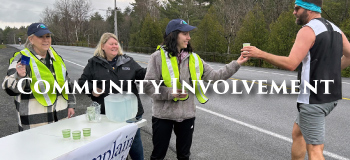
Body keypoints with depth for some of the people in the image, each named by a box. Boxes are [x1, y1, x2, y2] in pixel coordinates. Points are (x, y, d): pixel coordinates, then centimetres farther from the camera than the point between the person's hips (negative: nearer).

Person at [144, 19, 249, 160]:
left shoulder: (193, 58, 2)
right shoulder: (158, 56, -11)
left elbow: (214, 76, -2)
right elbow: (148, 86, -12)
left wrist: (236, 64, -8)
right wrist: (170, 93, -23)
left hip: (187, 115, 4)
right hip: (163, 115, -3)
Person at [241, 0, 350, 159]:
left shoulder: (308, 30, -16)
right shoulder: (334, 29, 12)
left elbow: (290, 64, -25)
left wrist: (260, 54, -18)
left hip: (314, 98, -9)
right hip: (329, 95, 9)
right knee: (297, 133, 23)